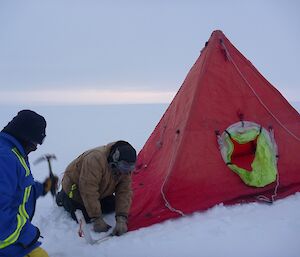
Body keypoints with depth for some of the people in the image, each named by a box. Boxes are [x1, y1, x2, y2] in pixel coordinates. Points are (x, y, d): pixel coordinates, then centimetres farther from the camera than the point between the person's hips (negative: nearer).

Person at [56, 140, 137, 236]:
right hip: (75, 188, -6)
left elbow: (124, 192, -21)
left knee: (111, 207, -3)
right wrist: (97, 219, -35)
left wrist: (122, 219, -32)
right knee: (85, 218, -10)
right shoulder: (95, 159, -42)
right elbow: (89, 191, -40)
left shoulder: (125, 168, -20)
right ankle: (63, 197, 12)